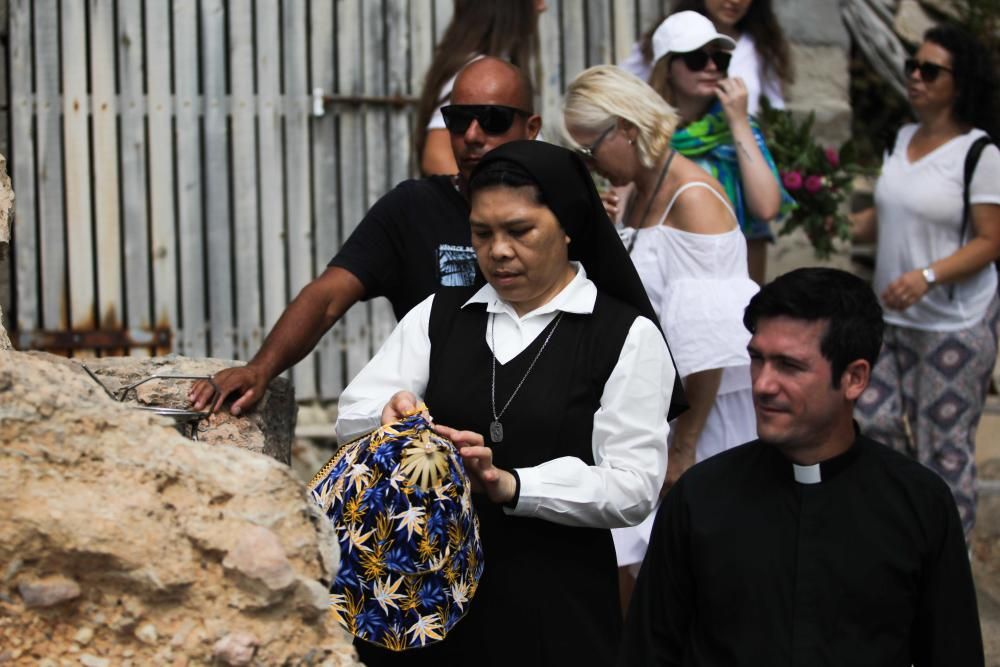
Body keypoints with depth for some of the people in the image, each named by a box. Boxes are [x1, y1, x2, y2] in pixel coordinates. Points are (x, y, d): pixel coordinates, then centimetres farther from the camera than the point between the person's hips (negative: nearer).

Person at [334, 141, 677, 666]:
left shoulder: (626, 336, -2)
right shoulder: (439, 316, 11)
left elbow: (635, 486, -11)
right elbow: (351, 419, 3)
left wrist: (509, 485, -22)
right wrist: (391, 414, -20)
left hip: (556, 607, -3)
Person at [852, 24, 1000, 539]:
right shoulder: (904, 138, 8)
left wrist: (927, 276, -26)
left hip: (956, 324, -7)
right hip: (894, 317, 7)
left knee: (946, 445, -1)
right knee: (874, 421, 4)